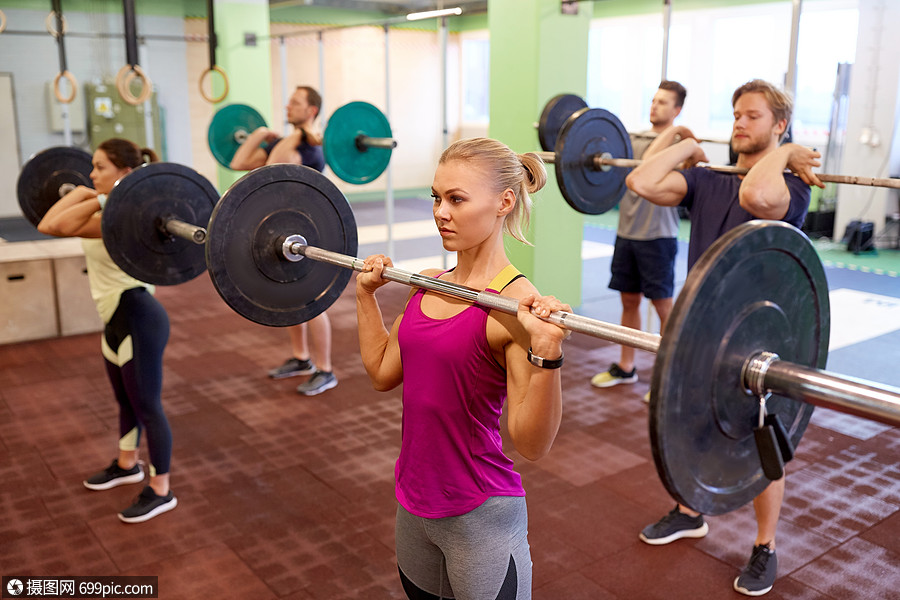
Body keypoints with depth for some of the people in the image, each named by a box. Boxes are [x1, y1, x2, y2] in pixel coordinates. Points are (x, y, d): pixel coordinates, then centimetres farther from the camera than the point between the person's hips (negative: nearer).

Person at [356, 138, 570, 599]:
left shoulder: (516, 305, -20)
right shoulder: (427, 286, 1)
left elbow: (531, 444, -23)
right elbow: (383, 373, 12)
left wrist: (546, 353, -36)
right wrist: (366, 293, 12)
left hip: (479, 515, -7)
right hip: (413, 502, 7)